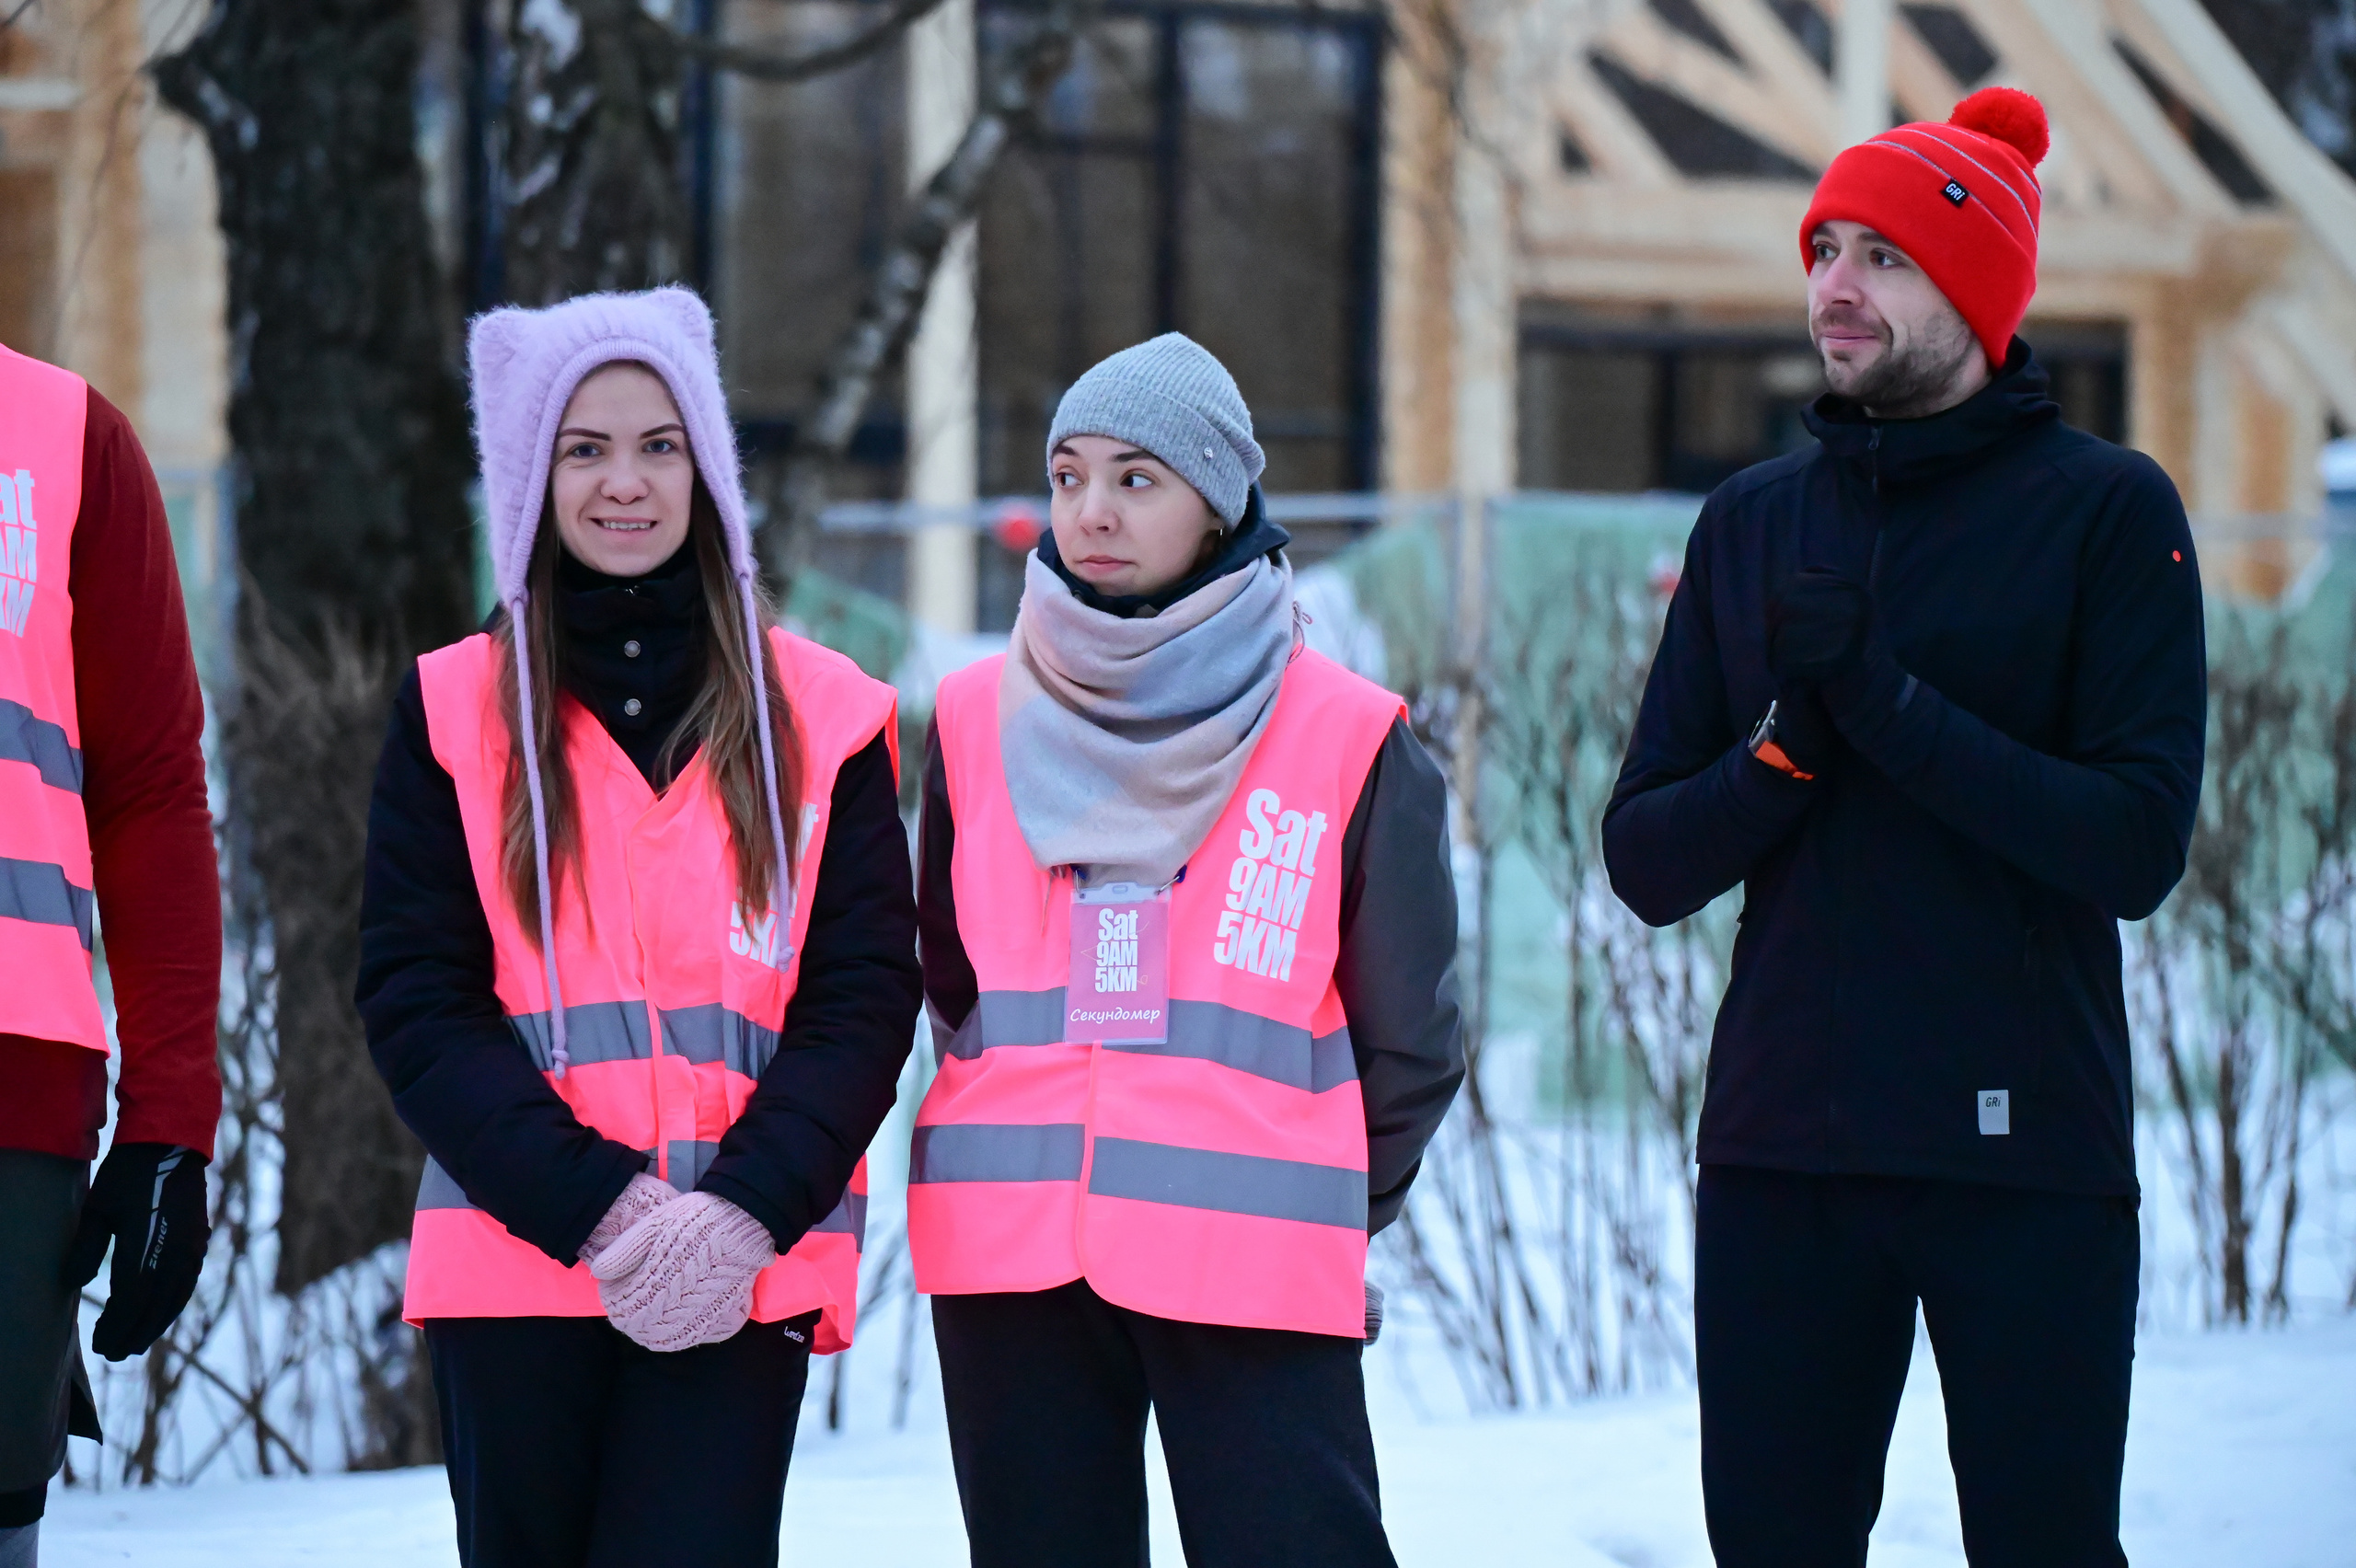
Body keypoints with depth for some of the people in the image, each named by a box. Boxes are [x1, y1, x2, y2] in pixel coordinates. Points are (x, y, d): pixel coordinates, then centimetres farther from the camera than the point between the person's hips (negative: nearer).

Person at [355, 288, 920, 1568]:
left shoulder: (821, 716, 8)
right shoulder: (454, 713, 7)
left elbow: (863, 998, 3)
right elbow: (417, 1006, 0)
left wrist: (745, 1211, -13)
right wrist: (592, 1207, -13)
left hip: (744, 1271, -1)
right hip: (513, 1264, 1)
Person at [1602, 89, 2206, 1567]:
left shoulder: (2107, 510, -2)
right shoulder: (1756, 520, 11)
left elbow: (2137, 844, -13)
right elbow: (1647, 862, 5)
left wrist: (1884, 699, -18)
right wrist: (1788, 744, -14)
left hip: (2025, 1153, -4)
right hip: (1781, 1153, 4)